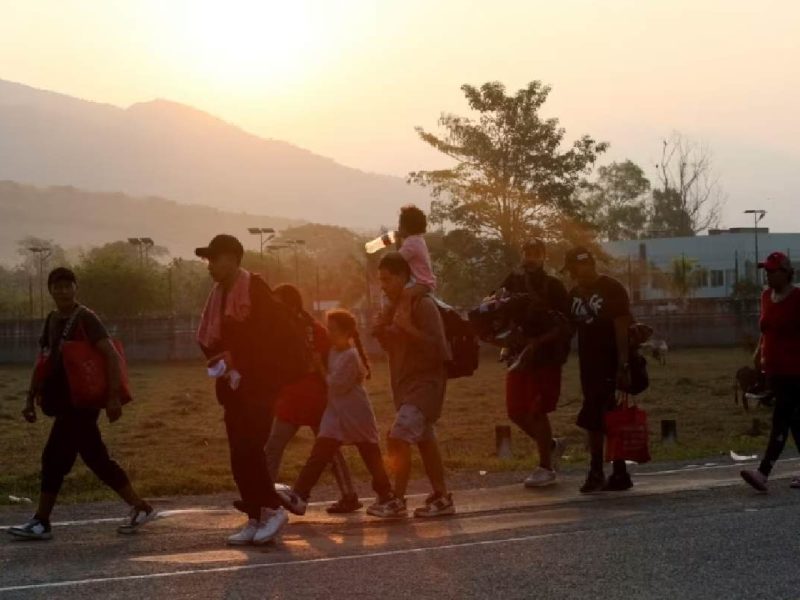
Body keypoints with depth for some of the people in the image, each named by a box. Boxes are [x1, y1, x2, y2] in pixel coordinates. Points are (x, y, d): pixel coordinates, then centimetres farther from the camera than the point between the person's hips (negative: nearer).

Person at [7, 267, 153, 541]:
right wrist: (31, 399, 15)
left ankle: (41, 523, 1)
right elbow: (45, 363, 20)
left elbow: (112, 356, -17)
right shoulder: (52, 321, 14)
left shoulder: (86, 319, -11)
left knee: (54, 458, -7)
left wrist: (113, 397, -23)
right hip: (68, 402, 8)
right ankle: (140, 508, 15)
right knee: (98, 460, 9)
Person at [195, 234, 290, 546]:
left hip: (258, 383, -8)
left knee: (248, 449, -16)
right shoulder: (218, 295, 14)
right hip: (234, 385, 8)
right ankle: (256, 519, 11)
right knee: (240, 455, 6)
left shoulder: (255, 289, -10)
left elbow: (271, 333, -16)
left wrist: (241, 365, -13)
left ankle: (273, 509, -5)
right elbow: (209, 339, 16)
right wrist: (221, 362, -2)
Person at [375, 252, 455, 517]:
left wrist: (409, 328, -28)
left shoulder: (423, 305, -15)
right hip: (405, 383, 10)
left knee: (399, 437, -20)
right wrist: (382, 333, 1)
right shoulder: (396, 306, 12)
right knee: (424, 441, 13)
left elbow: (437, 348, -21)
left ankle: (396, 499, -11)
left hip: (425, 382, -10)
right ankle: (441, 498, 20)